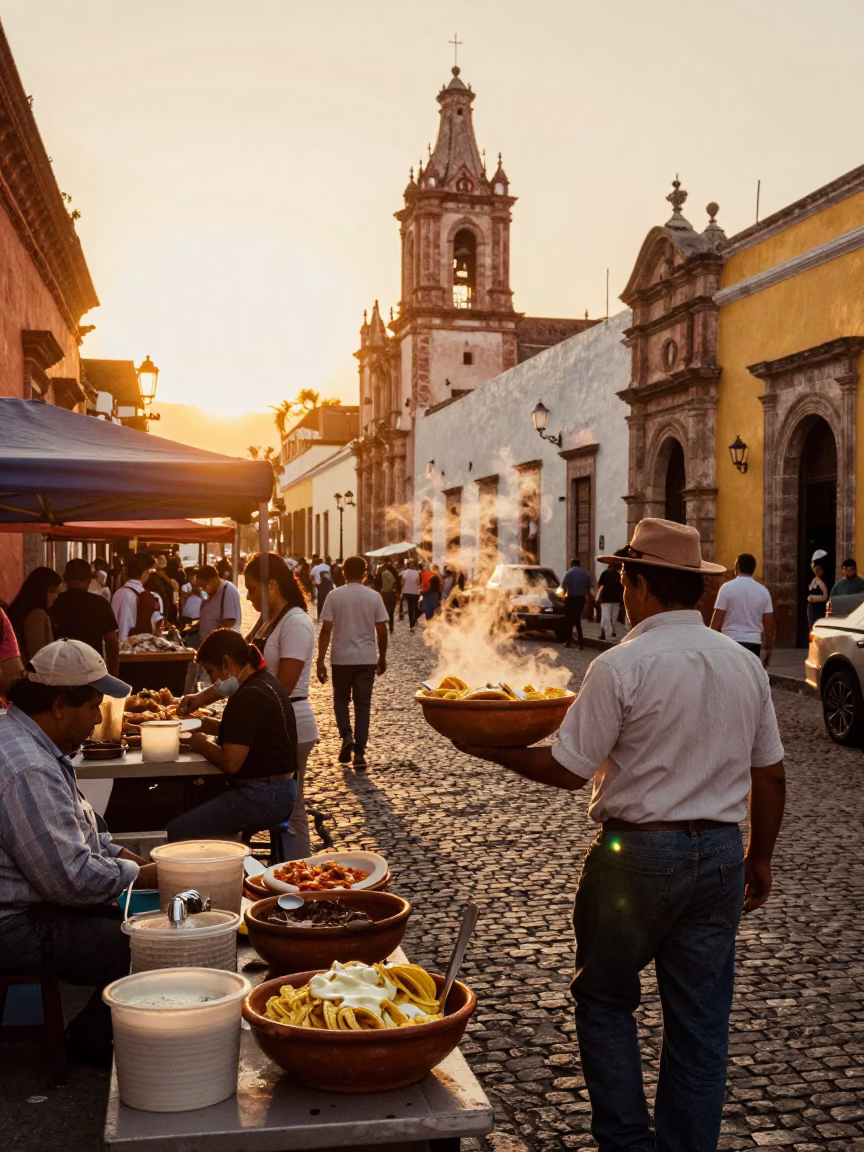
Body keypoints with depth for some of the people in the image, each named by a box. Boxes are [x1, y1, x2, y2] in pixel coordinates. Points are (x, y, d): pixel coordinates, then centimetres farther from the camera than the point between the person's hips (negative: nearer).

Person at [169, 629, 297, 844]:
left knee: (178, 831, -14)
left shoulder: (248, 697, -18)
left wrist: (202, 745, -5)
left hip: (264, 798, -11)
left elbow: (230, 762, -23)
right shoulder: (264, 682, 13)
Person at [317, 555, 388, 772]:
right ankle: (359, 753, 5)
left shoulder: (334, 595, -6)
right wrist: (382, 657, 13)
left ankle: (346, 736, -3)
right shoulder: (374, 596, -2)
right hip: (367, 658, 1)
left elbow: (326, 630, -9)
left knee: (341, 700, 19)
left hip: (341, 658, -1)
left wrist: (320, 661, -4)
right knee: (363, 705, 7)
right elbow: (382, 630, 0)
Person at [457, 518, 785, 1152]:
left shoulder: (622, 666, -16)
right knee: (701, 1019, 14)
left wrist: (493, 750, 2)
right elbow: (770, 775, 7)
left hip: (638, 851, -5)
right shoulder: (746, 664, 2)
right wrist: (759, 856, 19)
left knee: (605, 1000, 15)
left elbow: (567, 769, -13)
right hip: (722, 852, 5)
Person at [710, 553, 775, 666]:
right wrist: (768, 649, 13)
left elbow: (717, 619, -7)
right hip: (753, 643, 3)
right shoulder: (763, 591, 4)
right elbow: (769, 623, 5)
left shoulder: (727, 587, -6)